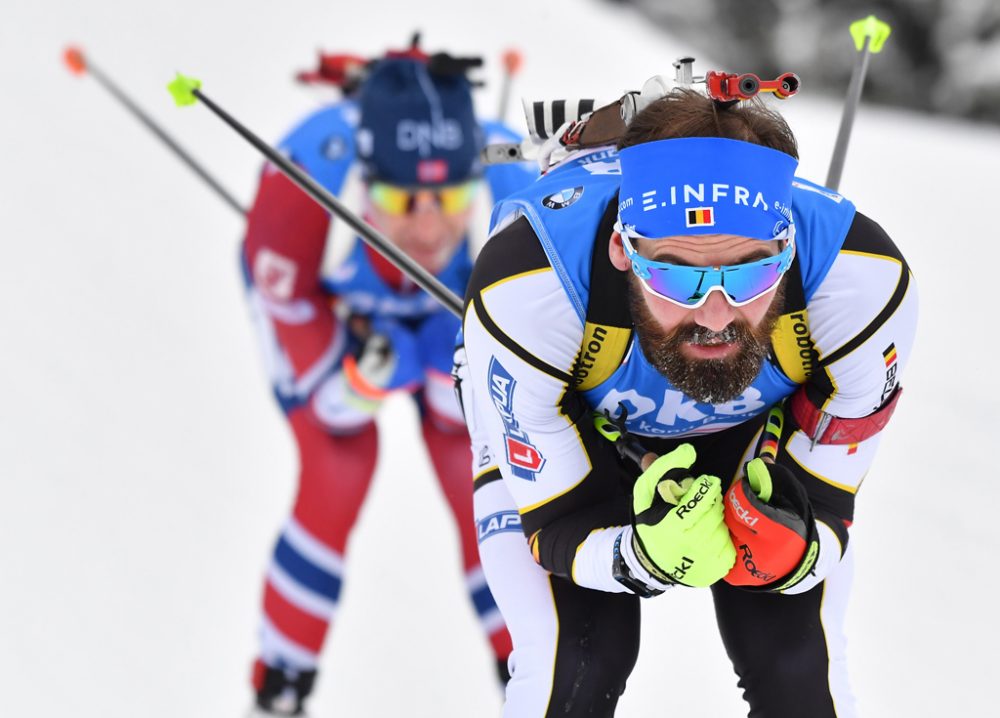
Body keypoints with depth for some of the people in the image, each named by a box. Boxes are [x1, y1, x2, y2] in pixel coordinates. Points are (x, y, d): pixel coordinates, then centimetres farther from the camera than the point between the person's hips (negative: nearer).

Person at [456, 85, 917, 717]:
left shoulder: (863, 284, -37)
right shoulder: (526, 292, -41)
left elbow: (823, 516, -23)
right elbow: (559, 522, -26)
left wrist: (788, 549, -47)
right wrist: (646, 556, -49)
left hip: (758, 427, 1)